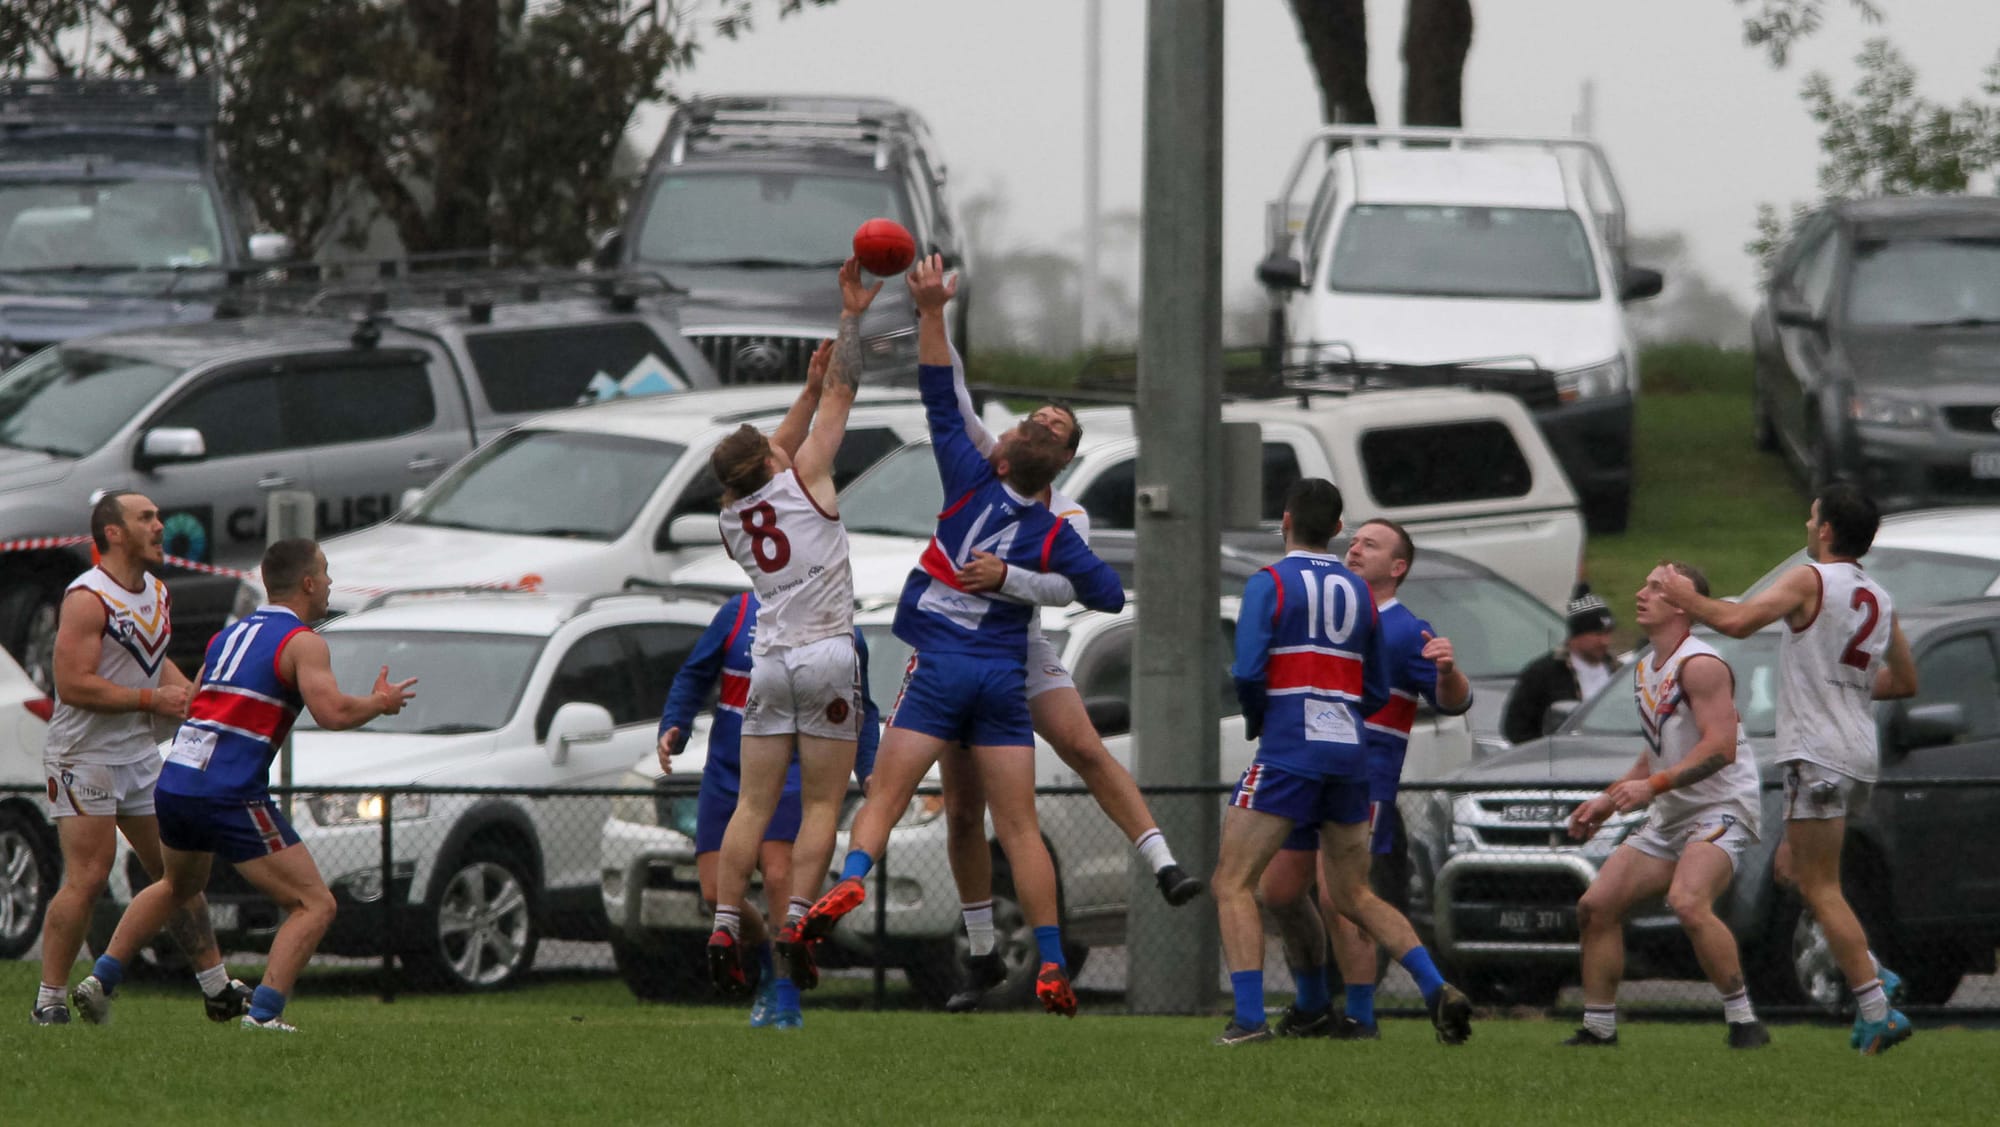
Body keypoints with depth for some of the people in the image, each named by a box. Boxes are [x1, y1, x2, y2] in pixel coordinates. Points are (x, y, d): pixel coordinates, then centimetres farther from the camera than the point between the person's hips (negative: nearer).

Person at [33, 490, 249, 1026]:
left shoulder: (157, 593, 11)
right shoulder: (88, 599, -18)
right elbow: (73, 684, -25)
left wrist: (188, 693, 7)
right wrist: (153, 699, -21)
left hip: (139, 755, 9)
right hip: (84, 756, -9)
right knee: (87, 878, -13)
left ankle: (219, 991, 19)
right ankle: (49, 1002, -6)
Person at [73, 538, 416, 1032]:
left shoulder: (228, 636, 19)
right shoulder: (302, 642, -5)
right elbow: (333, 712, -17)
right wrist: (380, 703, 1)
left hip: (174, 784, 8)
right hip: (232, 795, -8)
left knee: (179, 887, 35)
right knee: (314, 904, -2)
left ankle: (101, 978, 29)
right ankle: (263, 1014, -14)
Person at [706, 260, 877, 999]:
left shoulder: (733, 518, 12)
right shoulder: (803, 481, -2)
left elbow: (770, 457, 30)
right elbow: (842, 399, 2)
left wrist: (810, 386, 31)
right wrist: (852, 315, 9)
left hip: (769, 660, 4)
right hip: (827, 655, -4)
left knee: (754, 805, 3)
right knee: (821, 805, -2)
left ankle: (725, 930, -7)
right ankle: (795, 927, -13)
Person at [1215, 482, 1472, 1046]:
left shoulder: (1269, 583, -4)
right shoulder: (1358, 592, 14)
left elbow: (1248, 671, -14)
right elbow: (1376, 692, 17)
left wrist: (1255, 720, 5)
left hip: (1290, 748, -6)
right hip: (1349, 748, 6)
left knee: (1233, 883, 0)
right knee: (1354, 896, 16)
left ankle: (1249, 1017, -13)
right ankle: (1437, 989, -1)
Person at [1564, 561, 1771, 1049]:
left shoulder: (1699, 665, -14)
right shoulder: (1646, 670, 16)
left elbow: (1721, 747, -24)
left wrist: (1653, 786, -28)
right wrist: (1607, 800, 20)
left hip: (1721, 808, -10)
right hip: (1669, 820, 10)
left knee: (1688, 902, -32)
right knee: (1596, 905, 3)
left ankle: (1744, 1023, -25)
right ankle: (1598, 1027, 12)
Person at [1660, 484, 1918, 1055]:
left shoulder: (1810, 580, -9)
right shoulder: (1879, 600, 13)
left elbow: (1738, 621, -21)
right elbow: (1905, 682, 21)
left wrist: (1688, 600, -4)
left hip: (1819, 753, -8)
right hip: (1859, 758, 8)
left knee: (1820, 888, -7)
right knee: (1797, 868, 21)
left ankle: (1876, 1013, -13)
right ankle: (1872, 973, 11)